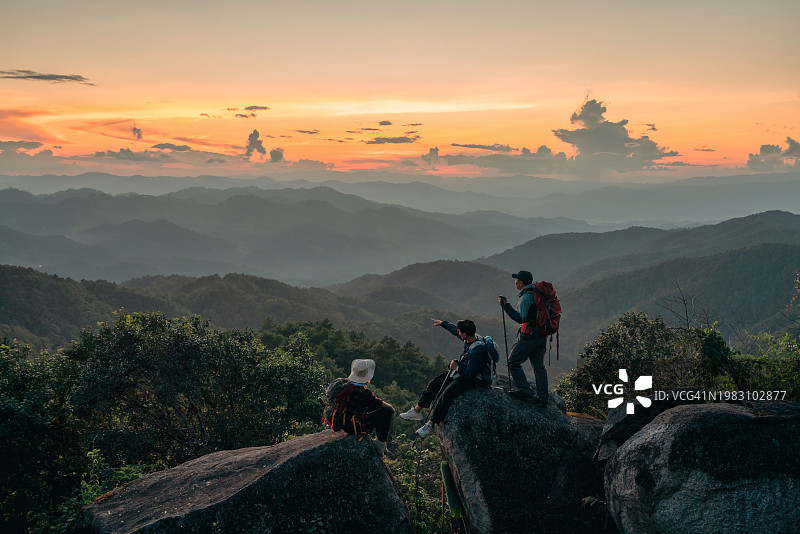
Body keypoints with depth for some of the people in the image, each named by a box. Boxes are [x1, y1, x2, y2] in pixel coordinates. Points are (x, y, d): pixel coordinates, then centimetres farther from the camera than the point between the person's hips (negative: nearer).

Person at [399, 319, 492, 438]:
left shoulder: (478, 351, -31)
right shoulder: (471, 337, -4)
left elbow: (470, 373, -31)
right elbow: (454, 329, 17)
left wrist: (457, 367, -18)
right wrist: (442, 323, 28)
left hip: (471, 379, -10)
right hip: (460, 371, 10)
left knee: (446, 394, -27)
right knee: (434, 384, 7)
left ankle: (430, 424, -21)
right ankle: (416, 411, 15)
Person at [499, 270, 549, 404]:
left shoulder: (526, 296, -16)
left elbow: (521, 319, -21)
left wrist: (506, 306, -19)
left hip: (529, 336, -9)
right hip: (542, 336, 9)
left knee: (513, 362, 2)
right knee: (539, 365, 12)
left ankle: (524, 390, -2)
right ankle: (542, 396, 10)